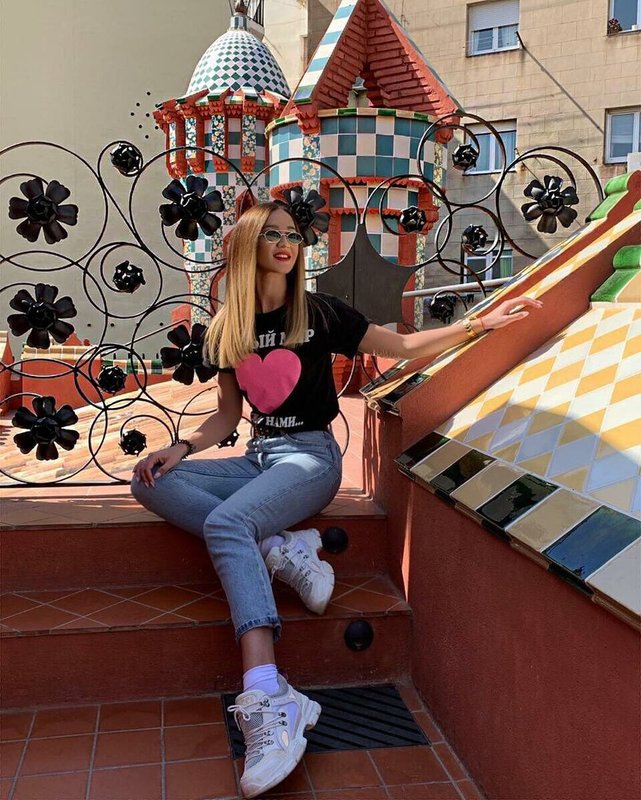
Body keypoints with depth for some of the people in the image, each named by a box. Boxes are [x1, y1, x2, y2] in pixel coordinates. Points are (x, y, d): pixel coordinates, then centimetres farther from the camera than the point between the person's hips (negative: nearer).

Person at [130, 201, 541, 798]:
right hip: (257, 456, 5)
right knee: (151, 484, -16)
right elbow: (227, 415, 15)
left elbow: (405, 346, 4)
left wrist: (481, 323, -3)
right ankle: (283, 550, -25)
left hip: (310, 456, -5)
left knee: (225, 522, -33)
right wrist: (181, 447, -3)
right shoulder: (227, 329, 9)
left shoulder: (319, 313, 0)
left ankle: (269, 706, -43)